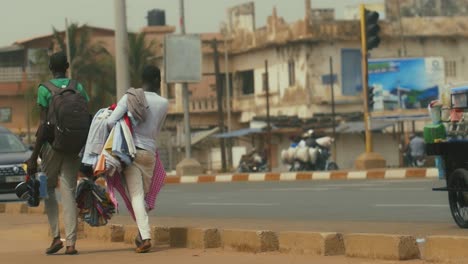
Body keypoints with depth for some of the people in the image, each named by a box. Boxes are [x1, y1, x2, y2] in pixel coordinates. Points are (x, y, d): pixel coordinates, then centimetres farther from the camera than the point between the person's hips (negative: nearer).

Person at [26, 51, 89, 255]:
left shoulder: (44, 89, -6)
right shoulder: (78, 88, 6)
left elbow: (44, 124, -11)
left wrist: (34, 156, -8)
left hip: (52, 144, -3)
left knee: (49, 188, 13)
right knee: (69, 192, 4)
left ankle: (56, 236, 0)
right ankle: (71, 243, -2)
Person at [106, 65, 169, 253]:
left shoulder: (129, 97, -2)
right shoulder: (163, 103, 2)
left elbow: (110, 122, -7)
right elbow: (156, 131, 11)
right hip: (149, 152, 2)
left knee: (136, 195, -7)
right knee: (143, 195, 16)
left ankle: (145, 236, -19)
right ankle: (142, 236, 19)